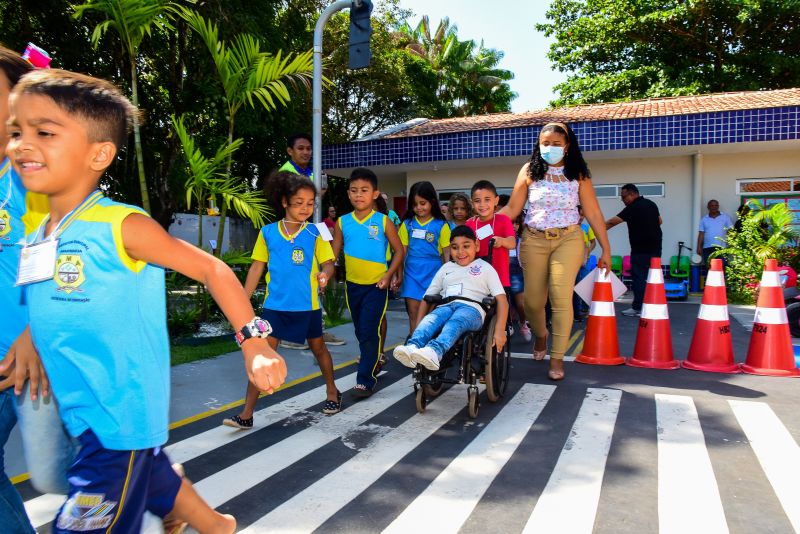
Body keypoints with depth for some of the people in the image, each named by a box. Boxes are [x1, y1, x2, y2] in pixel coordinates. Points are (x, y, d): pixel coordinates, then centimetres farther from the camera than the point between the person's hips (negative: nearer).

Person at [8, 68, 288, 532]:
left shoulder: (122, 226, -17)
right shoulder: (35, 240, 5)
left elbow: (211, 268, -16)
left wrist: (254, 344, -21)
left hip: (124, 419, -7)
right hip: (81, 416, 8)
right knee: (154, 481, 25)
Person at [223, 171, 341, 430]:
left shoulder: (315, 233, -4)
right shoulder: (267, 232, -1)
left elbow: (328, 262, -4)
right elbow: (257, 267, 4)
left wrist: (325, 274, -28)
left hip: (308, 304, 0)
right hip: (275, 304, 0)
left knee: (318, 348, 18)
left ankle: (332, 392, 40)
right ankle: (246, 413, 2)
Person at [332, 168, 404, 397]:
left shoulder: (383, 221, -7)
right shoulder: (342, 222, 1)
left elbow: (399, 251, -1)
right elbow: (333, 253, 6)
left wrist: (388, 275, -11)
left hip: (376, 285, -4)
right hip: (353, 284, 4)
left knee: (370, 331, -6)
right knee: (361, 331, 16)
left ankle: (366, 379, 2)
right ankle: (373, 362, 38)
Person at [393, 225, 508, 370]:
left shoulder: (485, 268, 19)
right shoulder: (446, 268, 29)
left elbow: (501, 299, 6)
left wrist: (499, 330, -10)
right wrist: (418, 326, 6)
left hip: (471, 308, -3)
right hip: (445, 306, 3)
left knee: (454, 323, -38)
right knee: (429, 320, -33)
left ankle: (435, 352, -65)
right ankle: (412, 348, -59)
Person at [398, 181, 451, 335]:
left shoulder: (441, 225, -2)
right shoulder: (408, 223, 5)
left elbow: (447, 253, 1)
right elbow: (402, 251, 8)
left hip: (432, 272, -2)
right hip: (412, 272, 2)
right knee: (413, 313, 4)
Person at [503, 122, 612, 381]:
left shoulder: (578, 174, 4)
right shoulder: (529, 171, 4)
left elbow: (593, 213, 4)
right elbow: (512, 208, 1)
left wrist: (606, 250, 3)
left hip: (568, 240, -1)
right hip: (534, 240, 1)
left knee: (561, 298, -10)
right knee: (532, 300, 4)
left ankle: (557, 358, 2)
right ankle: (541, 335, 36)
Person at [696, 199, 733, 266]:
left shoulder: (725, 217, 8)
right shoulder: (704, 219, 11)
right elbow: (701, 234, 8)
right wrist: (699, 247, 1)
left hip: (721, 247, -2)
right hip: (707, 248, 2)